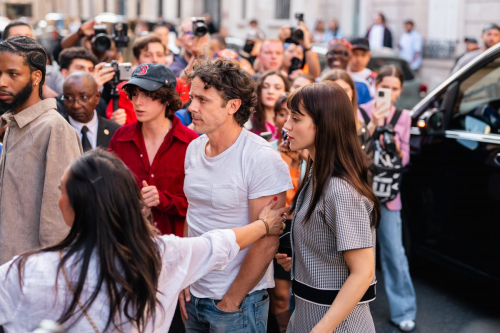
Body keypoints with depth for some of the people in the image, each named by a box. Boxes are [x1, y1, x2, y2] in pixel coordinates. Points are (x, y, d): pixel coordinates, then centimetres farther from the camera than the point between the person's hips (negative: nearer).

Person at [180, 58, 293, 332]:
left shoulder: (262, 159, -18)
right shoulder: (194, 148, 2)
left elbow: (266, 243, -18)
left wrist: (230, 302, -13)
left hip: (239, 301, -6)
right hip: (194, 296, 6)